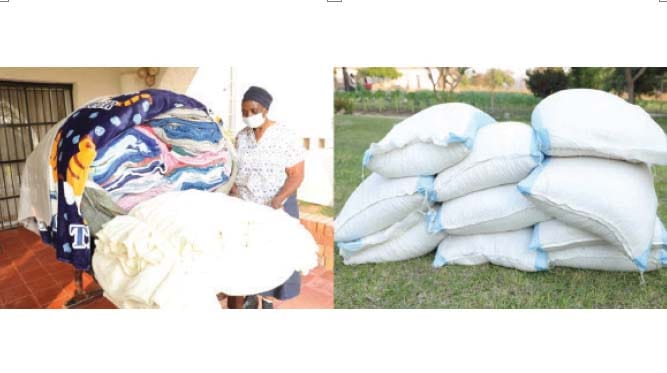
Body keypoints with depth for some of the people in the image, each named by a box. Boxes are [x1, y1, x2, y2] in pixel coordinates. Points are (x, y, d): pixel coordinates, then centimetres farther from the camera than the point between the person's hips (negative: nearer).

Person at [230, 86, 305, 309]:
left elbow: (296, 176, -15)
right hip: (244, 206, 4)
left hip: (276, 206, -4)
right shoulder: (241, 137, 3)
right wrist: (233, 194, -12)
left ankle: (268, 298, 21)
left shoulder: (285, 137, -13)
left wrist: (277, 200, -27)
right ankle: (251, 294, 27)